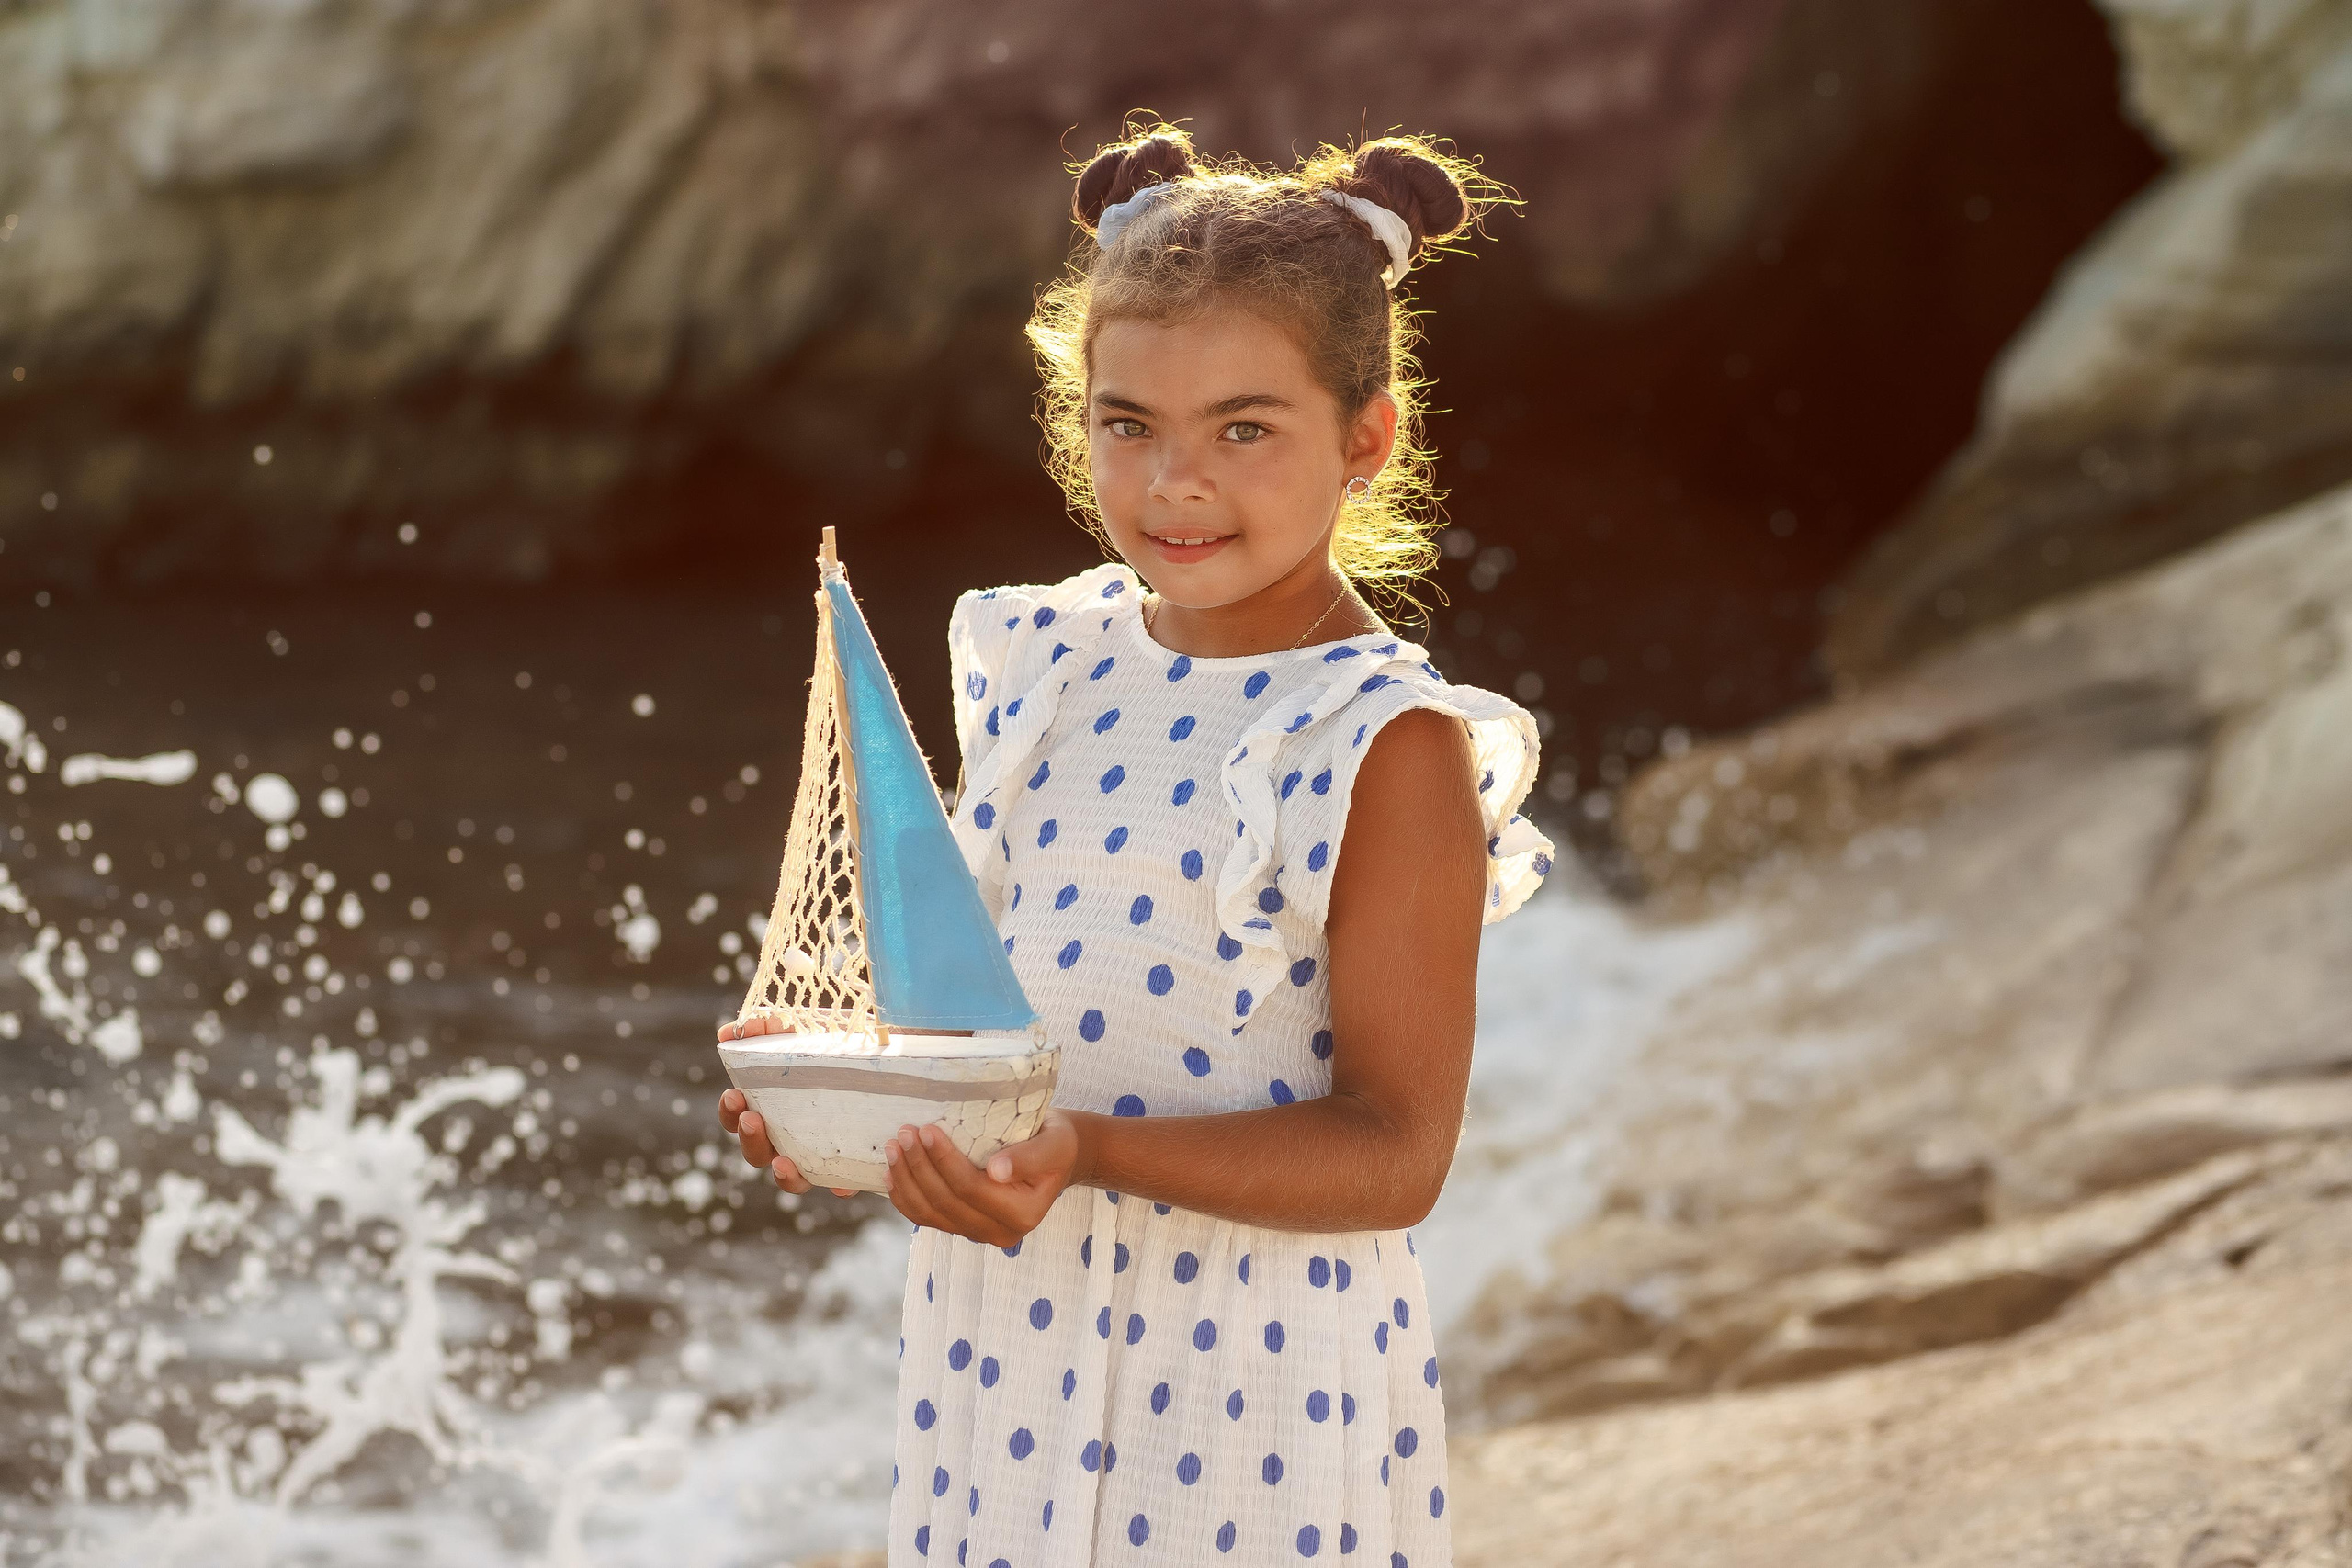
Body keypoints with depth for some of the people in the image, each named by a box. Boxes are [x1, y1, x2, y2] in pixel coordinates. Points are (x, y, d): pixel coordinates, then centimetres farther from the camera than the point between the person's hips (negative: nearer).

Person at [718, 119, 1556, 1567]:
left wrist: (1087, 1151, -27)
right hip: (1001, 1349, 6)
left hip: (1250, 1383, -5)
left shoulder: (1387, 748, -14)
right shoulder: (1052, 673, 5)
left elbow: (1393, 1155, -17)